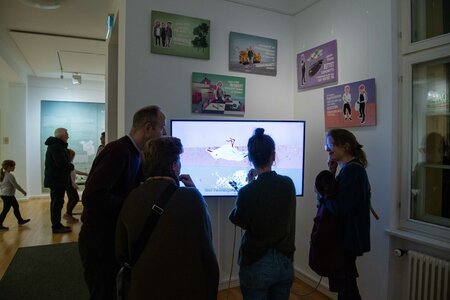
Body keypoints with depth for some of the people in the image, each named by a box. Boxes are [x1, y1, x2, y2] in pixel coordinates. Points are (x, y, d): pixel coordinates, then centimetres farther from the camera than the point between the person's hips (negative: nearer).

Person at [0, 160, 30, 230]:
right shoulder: (10, 176, -20)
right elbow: (16, 185, -17)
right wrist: (23, 192, -6)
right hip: (8, 195, -10)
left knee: (16, 206, 17)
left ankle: (20, 220, 27)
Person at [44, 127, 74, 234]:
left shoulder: (56, 145, 16)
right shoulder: (56, 146, -19)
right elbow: (62, 163, -27)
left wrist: (68, 165, -5)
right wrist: (71, 166, -10)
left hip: (55, 179, 11)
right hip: (57, 180, -11)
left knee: (56, 202, 16)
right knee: (57, 203, -4)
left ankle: (57, 225, 25)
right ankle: (56, 227, 2)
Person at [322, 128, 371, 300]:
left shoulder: (351, 171, -21)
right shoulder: (352, 168, 10)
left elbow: (338, 208, -27)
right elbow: (337, 197, 9)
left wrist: (322, 195, -9)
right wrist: (332, 173, -1)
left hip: (347, 238, -10)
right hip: (347, 236, 10)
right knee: (346, 285, 21)